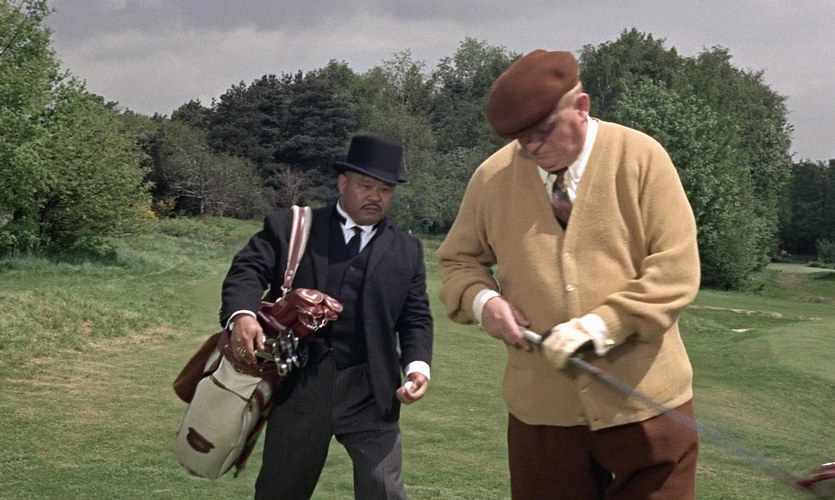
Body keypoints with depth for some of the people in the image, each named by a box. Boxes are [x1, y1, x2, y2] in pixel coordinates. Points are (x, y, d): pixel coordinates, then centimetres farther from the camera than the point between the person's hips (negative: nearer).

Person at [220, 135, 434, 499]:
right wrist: (242, 314, -25)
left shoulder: (407, 251, 13)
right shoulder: (289, 227, 6)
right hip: (298, 385, -1)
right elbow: (249, 269, -4)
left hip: (370, 393, 1)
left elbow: (415, 319, 11)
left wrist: (417, 365, -8)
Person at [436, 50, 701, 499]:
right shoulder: (493, 176, 0)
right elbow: (458, 261, 14)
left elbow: (676, 270, -10)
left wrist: (601, 325, -20)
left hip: (645, 404, -2)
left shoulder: (642, 159, -7)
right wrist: (483, 299, -9)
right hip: (541, 410, 2)